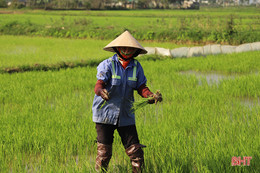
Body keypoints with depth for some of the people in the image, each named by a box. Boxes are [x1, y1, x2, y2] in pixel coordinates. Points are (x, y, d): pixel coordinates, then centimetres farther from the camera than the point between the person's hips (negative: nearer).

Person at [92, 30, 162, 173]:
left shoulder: (136, 66, 3)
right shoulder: (108, 65, -9)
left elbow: (141, 87, 2)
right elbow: (99, 85, -20)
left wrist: (151, 96, -19)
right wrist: (102, 92, -44)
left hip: (126, 116, 3)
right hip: (105, 114, -3)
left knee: (135, 151, 1)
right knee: (104, 152, -2)